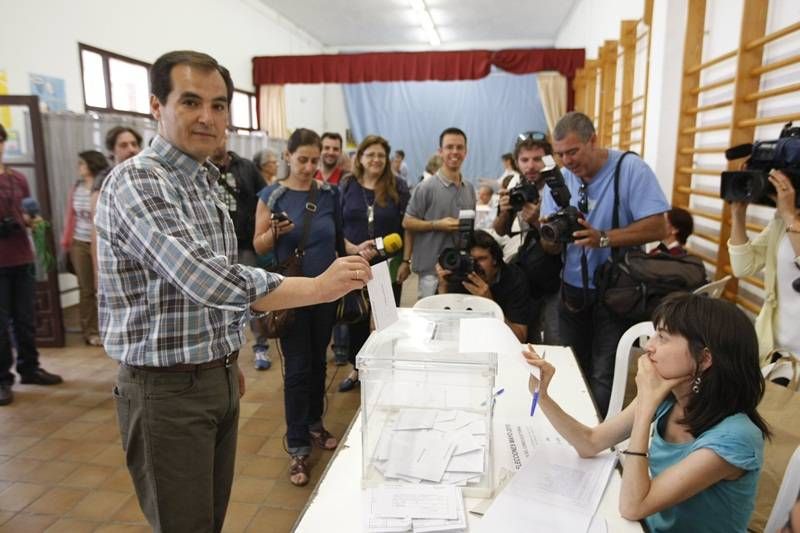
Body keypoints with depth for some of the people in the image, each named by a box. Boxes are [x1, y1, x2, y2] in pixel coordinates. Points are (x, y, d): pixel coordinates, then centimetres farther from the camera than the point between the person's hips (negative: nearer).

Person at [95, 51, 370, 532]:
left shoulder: (206, 182, 9)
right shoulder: (136, 181, -19)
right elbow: (205, 279, -33)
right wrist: (319, 287, -32)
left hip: (219, 378, 8)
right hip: (167, 388, -8)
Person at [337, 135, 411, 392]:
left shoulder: (398, 187, 0)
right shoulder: (346, 186, 2)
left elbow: (407, 226, 1)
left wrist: (406, 261, -5)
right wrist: (354, 249, -13)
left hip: (389, 265, -1)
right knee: (356, 318, 11)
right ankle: (357, 368, 30)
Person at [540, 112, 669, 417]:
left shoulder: (630, 169, -11)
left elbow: (657, 228, -18)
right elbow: (550, 249, 1)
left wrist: (603, 238, -28)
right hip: (572, 291, 5)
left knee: (605, 381, -5)